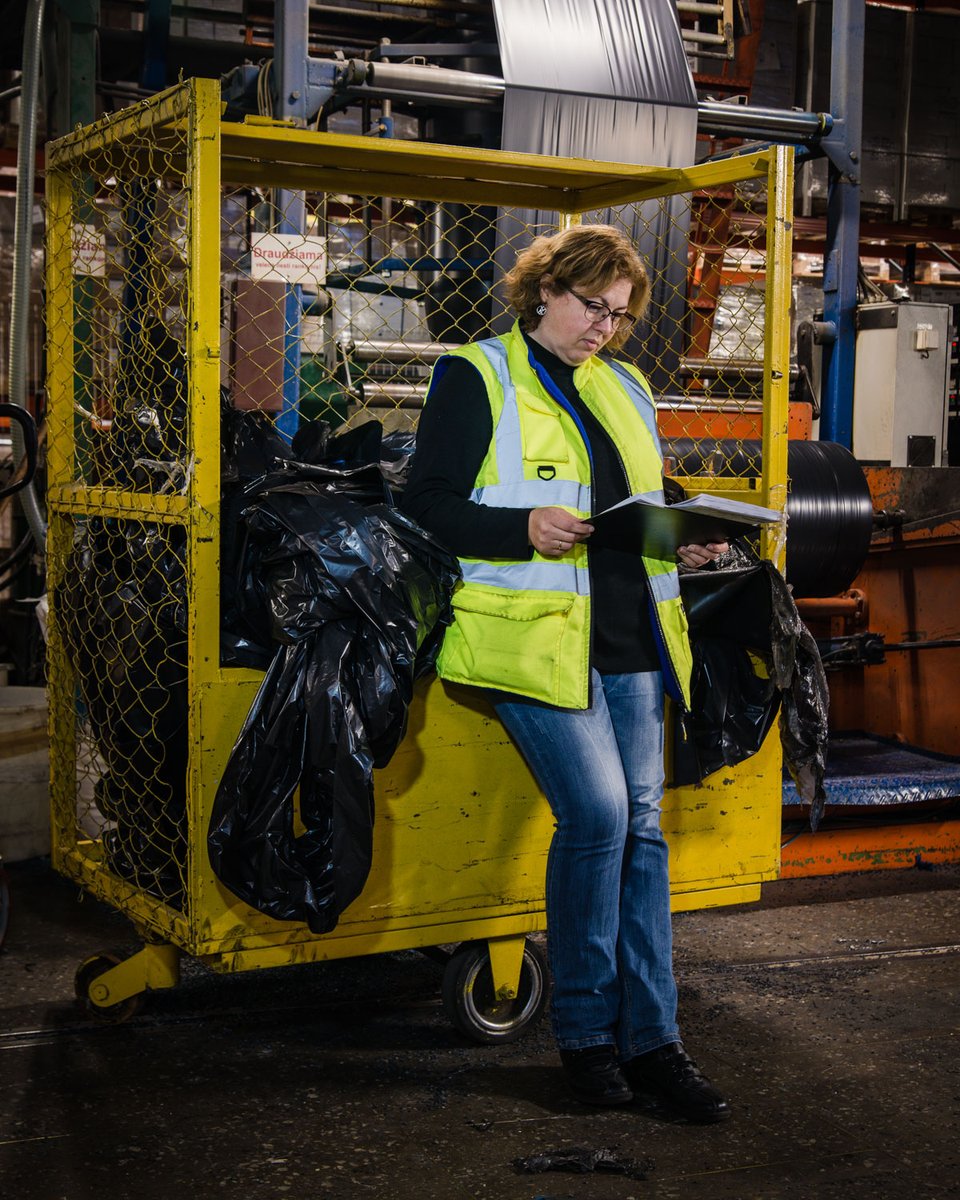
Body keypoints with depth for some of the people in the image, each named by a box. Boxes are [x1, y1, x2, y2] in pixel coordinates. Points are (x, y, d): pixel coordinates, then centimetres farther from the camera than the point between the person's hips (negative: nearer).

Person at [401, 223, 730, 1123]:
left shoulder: (625, 388, 21)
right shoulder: (477, 379, 1)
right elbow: (426, 506, -6)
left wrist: (683, 544, 6)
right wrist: (524, 529, -21)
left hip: (630, 639, 7)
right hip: (534, 639, -6)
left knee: (640, 823, 3)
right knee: (597, 812, -15)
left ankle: (649, 1039, 10)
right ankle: (583, 1032, 3)